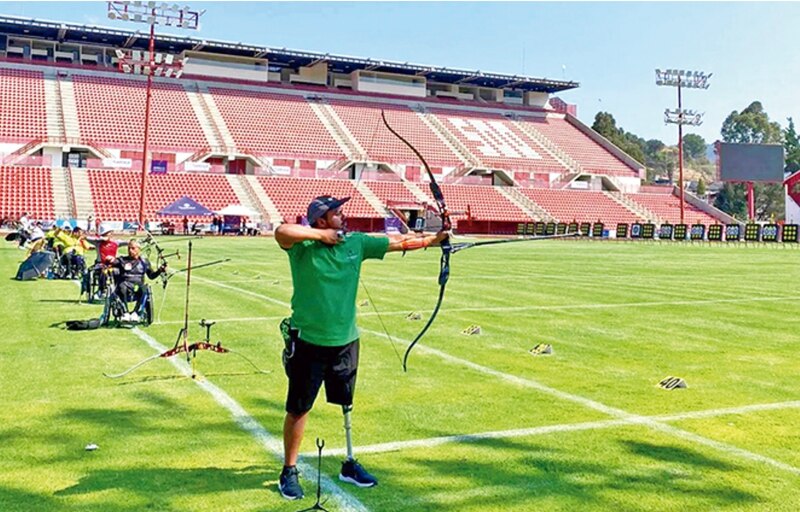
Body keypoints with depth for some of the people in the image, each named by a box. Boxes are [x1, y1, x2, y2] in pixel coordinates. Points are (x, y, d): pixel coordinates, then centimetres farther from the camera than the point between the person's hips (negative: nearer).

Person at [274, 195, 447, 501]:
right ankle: (289, 472, 23)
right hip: (308, 342, -5)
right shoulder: (303, 246, -13)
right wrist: (320, 235, -25)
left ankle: (350, 465, 36)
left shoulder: (356, 243, 1)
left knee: (347, 406, 18)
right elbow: (282, 231, -34)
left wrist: (434, 239, 0)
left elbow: (399, 243, 5)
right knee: (299, 409, 7)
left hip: (346, 341, 5)